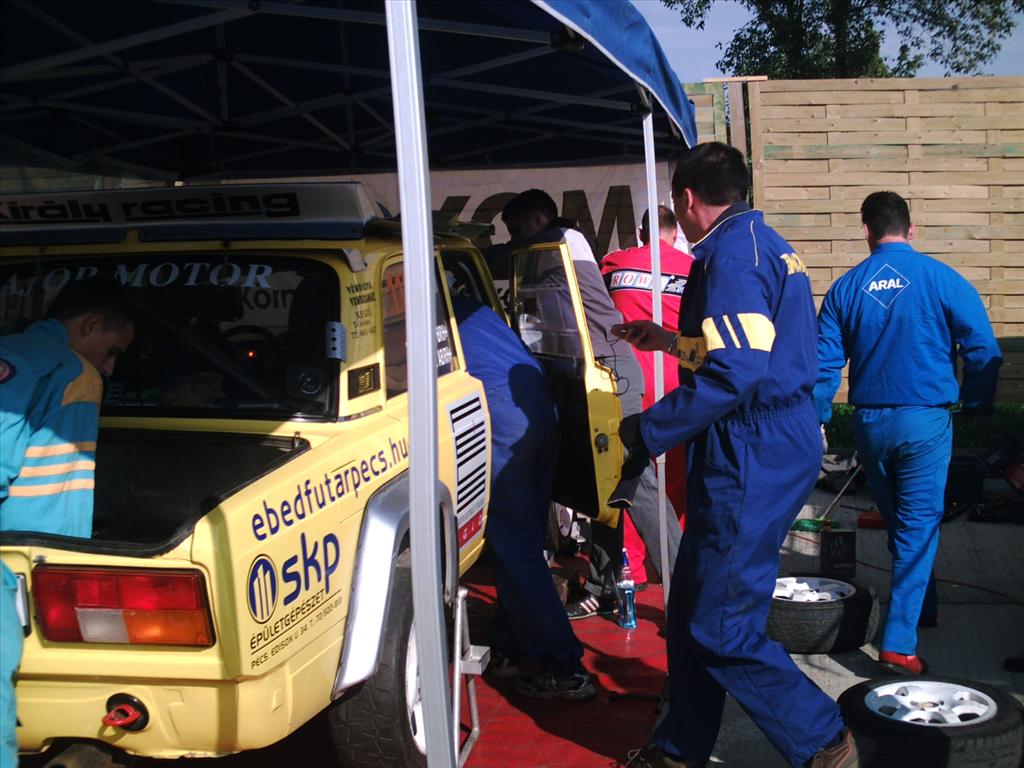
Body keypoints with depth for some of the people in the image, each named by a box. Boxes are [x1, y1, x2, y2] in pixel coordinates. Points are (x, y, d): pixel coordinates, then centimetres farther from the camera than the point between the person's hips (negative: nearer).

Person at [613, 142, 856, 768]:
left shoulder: (732, 254, -16)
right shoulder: (766, 245, 17)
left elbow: (735, 374, -25)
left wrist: (645, 432, -17)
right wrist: (671, 341, 35)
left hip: (753, 463, -11)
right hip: (776, 450, 11)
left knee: (723, 630, -5)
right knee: (692, 608, 16)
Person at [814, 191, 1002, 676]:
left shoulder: (845, 288, 1)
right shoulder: (941, 279, -6)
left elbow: (823, 362, 2)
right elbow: (983, 349, -8)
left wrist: (816, 421, 10)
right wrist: (975, 407, 5)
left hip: (870, 422, 3)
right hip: (925, 421, -3)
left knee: (900, 521, 21)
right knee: (919, 526, 0)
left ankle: (922, 608, 38)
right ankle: (899, 641, -6)